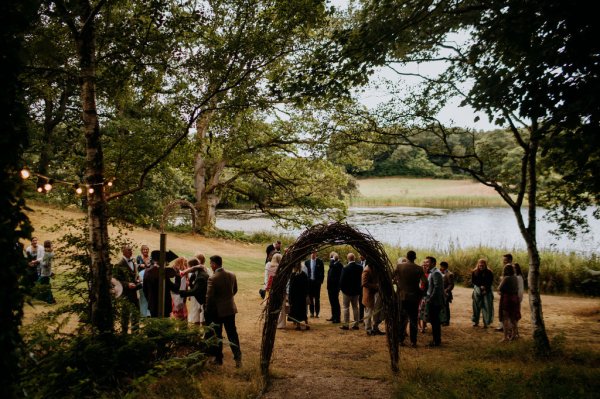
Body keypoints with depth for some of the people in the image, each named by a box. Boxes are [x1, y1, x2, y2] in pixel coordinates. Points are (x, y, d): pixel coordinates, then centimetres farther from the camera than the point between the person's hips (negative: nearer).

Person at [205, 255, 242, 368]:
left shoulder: (212, 279, -20)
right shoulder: (231, 275, -1)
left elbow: (209, 297, -17)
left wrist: (208, 311, -3)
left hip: (217, 310, -5)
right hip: (230, 308, 5)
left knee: (217, 335, 10)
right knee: (232, 333, 10)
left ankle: (218, 358, 19)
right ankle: (238, 357, 4)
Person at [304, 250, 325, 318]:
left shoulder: (320, 262, -1)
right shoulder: (307, 262, 6)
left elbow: (322, 272, -1)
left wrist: (321, 280, -7)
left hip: (317, 282, -2)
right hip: (309, 282, 2)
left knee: (317, 298, 2)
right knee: (310, 298, 5)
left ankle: (317, 313, 7)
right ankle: (312, 312, 12)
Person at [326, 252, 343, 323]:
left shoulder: (339, 264, -14)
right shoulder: (334, 264, 15)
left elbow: (331, 266, -33)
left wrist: (332, 260, -18)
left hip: (335, 287, -9)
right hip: (331, 286, 9)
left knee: (335, 302, -5)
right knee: (332, 302, 15)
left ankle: (337, 318, 0)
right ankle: (334, 317, 25)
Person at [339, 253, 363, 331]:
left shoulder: (345, 268, -18)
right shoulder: (360, 267, -5)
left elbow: (342, 280, -12)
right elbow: (362, 278, 5)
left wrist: (341, 288, 2)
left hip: (347, 291, -4)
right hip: (356, 291, 4)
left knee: (346, 308, 4)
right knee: (355, 307, 13)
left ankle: (346, 325, 4)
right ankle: (356, 324, 15)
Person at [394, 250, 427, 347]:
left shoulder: (399, 266, -5)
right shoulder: (419, 268, -6)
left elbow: (393, 278, -1)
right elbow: (425, 282, -13)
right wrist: (421, 292, 2)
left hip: (402, 296, 1)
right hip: (414, 297, -1)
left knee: (401, 319, 11)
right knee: (413, 320, 7)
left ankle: (400, 340, 13)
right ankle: (413, 341, 8)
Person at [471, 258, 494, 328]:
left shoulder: (489, 272, -3)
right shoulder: (474, 272, 1)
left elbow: (491, 282, -1)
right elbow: (473, 281, 2)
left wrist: (485, 288, -13)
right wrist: (480, 286, -10)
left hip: (487, 291, -1)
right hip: (477, 291, 1)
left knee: (486, 307, -3)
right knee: (477, 306, 4)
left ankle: (486, 323, 4)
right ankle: (476, 321, 15)